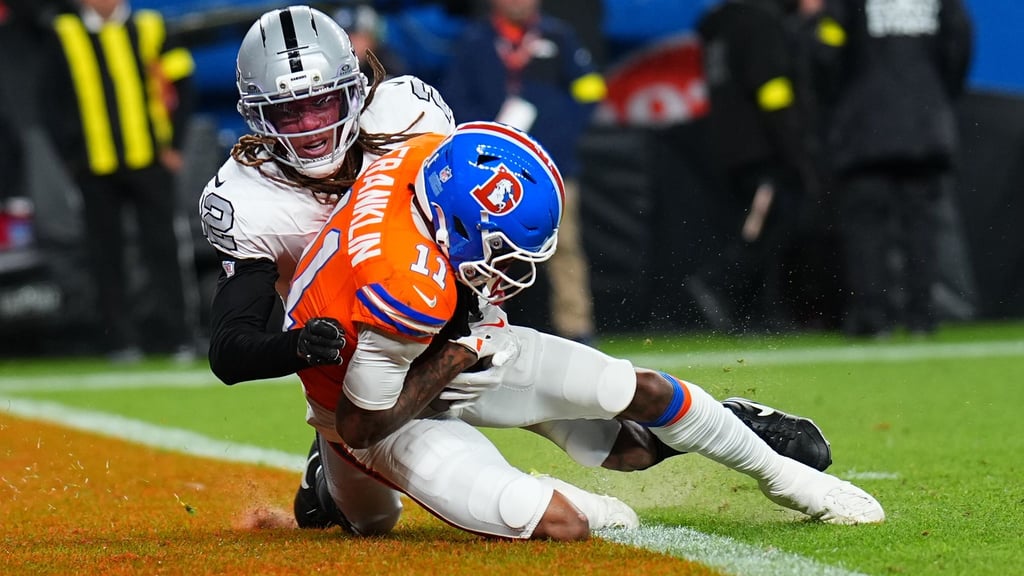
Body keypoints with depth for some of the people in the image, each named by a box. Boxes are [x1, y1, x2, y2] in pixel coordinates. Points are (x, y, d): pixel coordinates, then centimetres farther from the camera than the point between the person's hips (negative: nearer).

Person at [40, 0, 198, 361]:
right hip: (95, 167, 1)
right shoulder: (65, 36, 5)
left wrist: (173, 144, -1)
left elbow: (179, 85, 6)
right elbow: (52, 102, 7)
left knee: (163, 248, -2)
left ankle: (176, 335, 3)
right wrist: (70, 154, -1)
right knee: (106, 256, 4)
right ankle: (121, 340, 11)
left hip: (149, 161, -1)